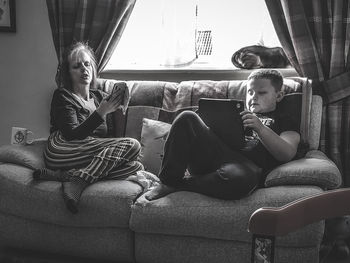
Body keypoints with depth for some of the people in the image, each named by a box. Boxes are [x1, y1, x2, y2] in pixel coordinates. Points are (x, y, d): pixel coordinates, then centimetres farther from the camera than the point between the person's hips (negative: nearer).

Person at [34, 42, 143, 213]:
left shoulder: (99, 96, 25)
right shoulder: (62, 96, 7)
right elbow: (72, 135, -9)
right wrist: (102, 112, -18)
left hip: (94, 157, 6)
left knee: (136, 167, -23)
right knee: (132, 145, -22)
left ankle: (66, 175, -30)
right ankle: (76, 181, -35)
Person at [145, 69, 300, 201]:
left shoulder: (285, 122, 21)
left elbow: (287, 154, 0)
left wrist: (260, 128, -12)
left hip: (247, 164, -4)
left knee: (242, 178, -43)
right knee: (187, 118, -20)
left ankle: (179, 184, -20)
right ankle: (168, 180, -17)